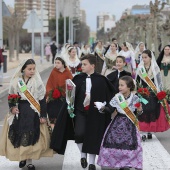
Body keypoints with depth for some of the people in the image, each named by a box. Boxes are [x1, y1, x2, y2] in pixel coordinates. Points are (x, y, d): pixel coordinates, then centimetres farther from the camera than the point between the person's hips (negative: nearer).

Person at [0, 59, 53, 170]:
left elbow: (42, 100, -3)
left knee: (31, 136, -2)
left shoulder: (37, 83, -3)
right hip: (19, 113, 2)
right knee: (18, 136, 4)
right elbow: (11, 97, 10)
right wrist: (12, 107, -8)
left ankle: (29, 161, 8)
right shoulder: (16, 82, 3)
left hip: (33, 114, -2)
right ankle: (22, 157, 22)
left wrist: (43, 115, -7)